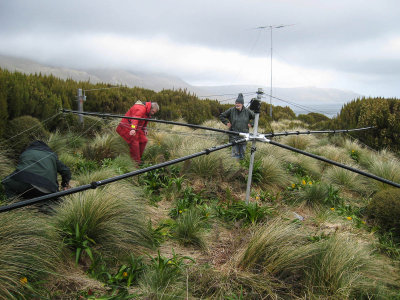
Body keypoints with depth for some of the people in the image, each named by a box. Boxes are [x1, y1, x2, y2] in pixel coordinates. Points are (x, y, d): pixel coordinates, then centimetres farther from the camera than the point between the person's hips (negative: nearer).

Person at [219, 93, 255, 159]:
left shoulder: (247, 111, 1)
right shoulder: (231, 110, -2)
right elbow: (221, 116, 9)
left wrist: (251, 124, 4)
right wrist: (227, 123, 1)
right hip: (234, 136, -1)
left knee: (242, 156, 7)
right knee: (235, 154, -3)